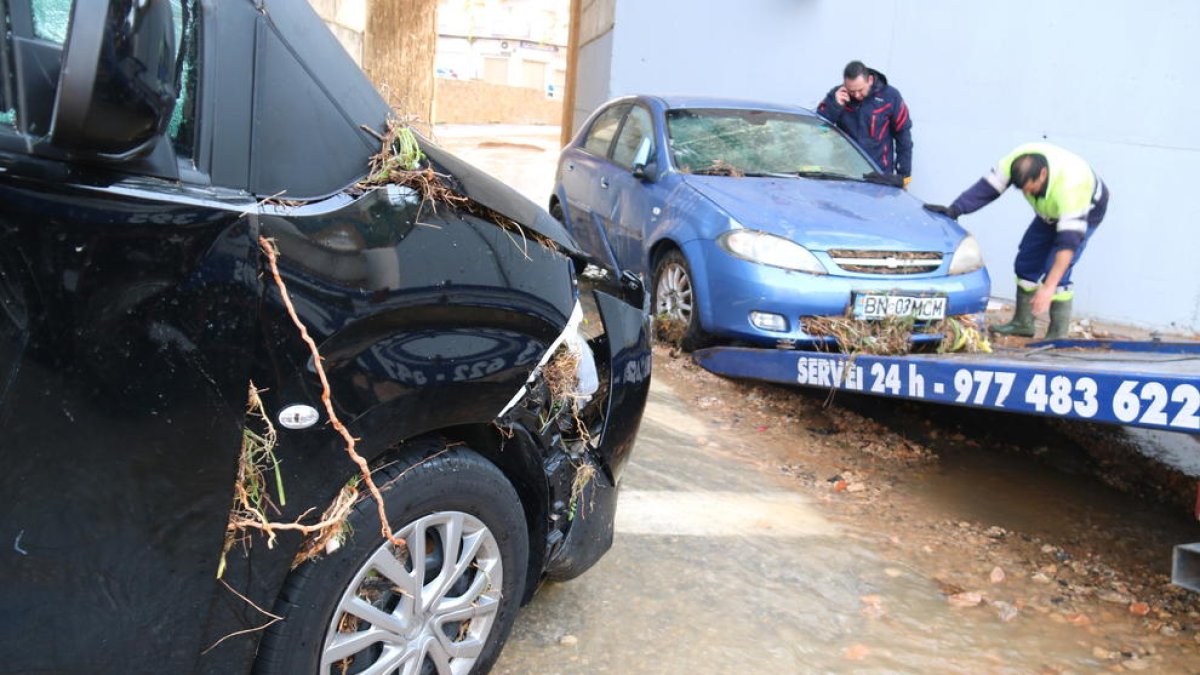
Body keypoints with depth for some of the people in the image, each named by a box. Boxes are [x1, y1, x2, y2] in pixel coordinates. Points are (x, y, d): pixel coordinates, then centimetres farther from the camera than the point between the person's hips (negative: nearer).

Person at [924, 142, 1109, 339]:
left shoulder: (1070, 184, -44)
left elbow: (1069, 240, -45)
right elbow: (987, 187, -22)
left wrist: (1049, 287, -50)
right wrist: (954, 210, -34)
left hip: (1087, 211, -6)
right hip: (1051, 211, 7)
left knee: (1057, 272, -19)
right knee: (1025, 263, 4)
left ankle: (1059, 335, -10)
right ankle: (1023, 323, 18)